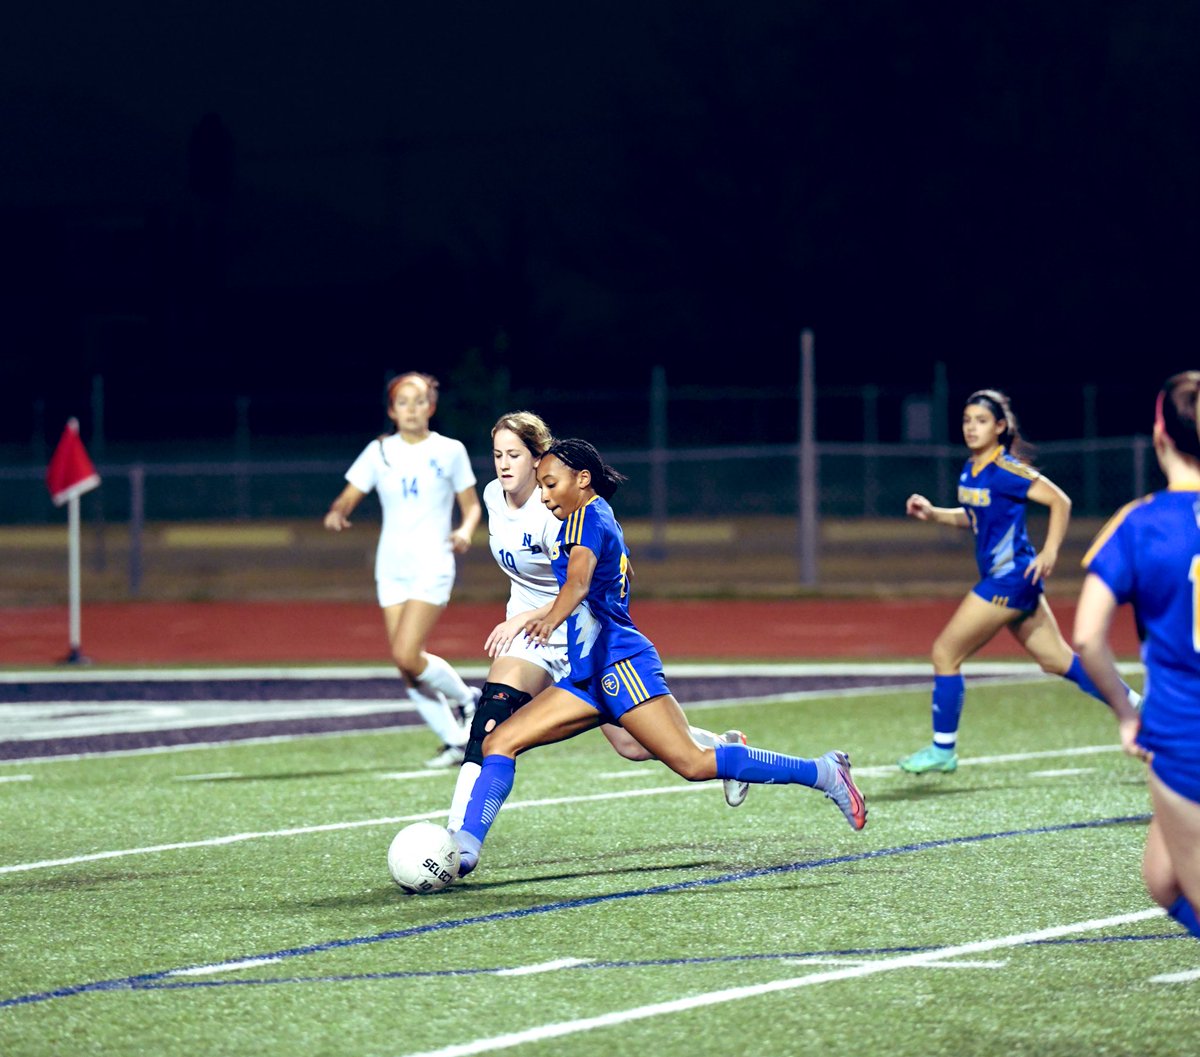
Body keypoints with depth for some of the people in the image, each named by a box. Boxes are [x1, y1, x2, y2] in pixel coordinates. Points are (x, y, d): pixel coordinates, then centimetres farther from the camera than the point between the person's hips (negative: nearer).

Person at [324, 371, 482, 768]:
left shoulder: (449, 451, 0)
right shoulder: (379, 452, 6)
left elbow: (471, 505, 7)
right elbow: (347, 498, 5)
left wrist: (465, 531, -14)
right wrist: (337, 513, -18)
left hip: (432, 566, -4)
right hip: (391, 567, 4)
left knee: (406, 655, -19)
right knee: (406, 665, 0)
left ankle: (464, 697, 7)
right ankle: (456, 742, 10)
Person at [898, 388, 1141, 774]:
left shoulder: (1006, 470, -17)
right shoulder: (970, 470, 8)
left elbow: (1060, 501, -16)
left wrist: (1050, 552, -23)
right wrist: (932, 513, 9)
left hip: (1010, 579, -9)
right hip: (1000, 578, 9)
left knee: (945, 652, -4)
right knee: (1058, 661, 14)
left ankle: (943, 749, 7)